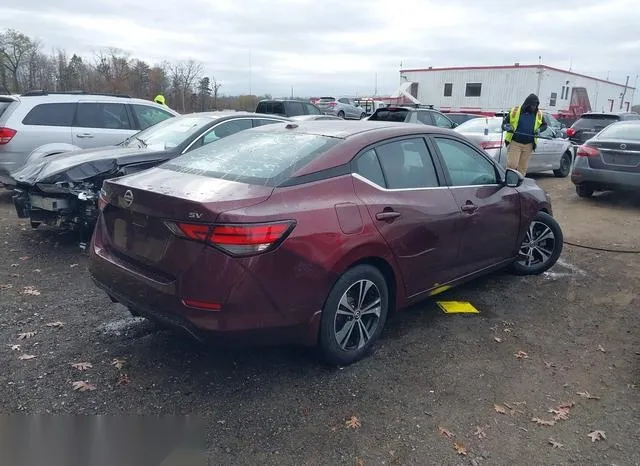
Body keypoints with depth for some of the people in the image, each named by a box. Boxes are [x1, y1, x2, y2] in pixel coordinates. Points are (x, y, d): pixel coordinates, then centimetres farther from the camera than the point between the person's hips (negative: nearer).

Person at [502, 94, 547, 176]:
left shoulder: (538, 114, 7)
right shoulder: (515, 111, -4)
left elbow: (544, 125, 19)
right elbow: (504, 122, 3)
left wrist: (539, 129, -2)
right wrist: (506, 127, -20)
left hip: (528, 145, 4)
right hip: (514, 143, -3)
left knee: (523, 167, 6)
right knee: (512, 164, -11)